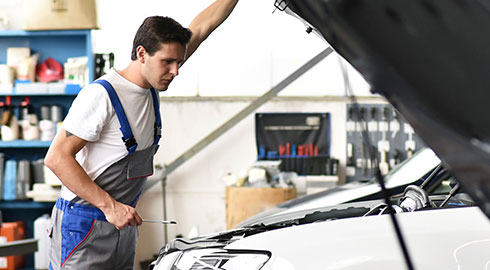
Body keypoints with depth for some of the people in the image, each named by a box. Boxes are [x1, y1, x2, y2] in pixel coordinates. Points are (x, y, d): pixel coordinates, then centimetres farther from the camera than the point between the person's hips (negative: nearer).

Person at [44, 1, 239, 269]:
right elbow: (57, 157, -21)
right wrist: (110, 206, -24)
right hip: (84, 226, -8)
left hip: (122, 224, 8)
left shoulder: (151, 84, 6)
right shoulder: (101, 95, -18)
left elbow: (200, 28, 12)